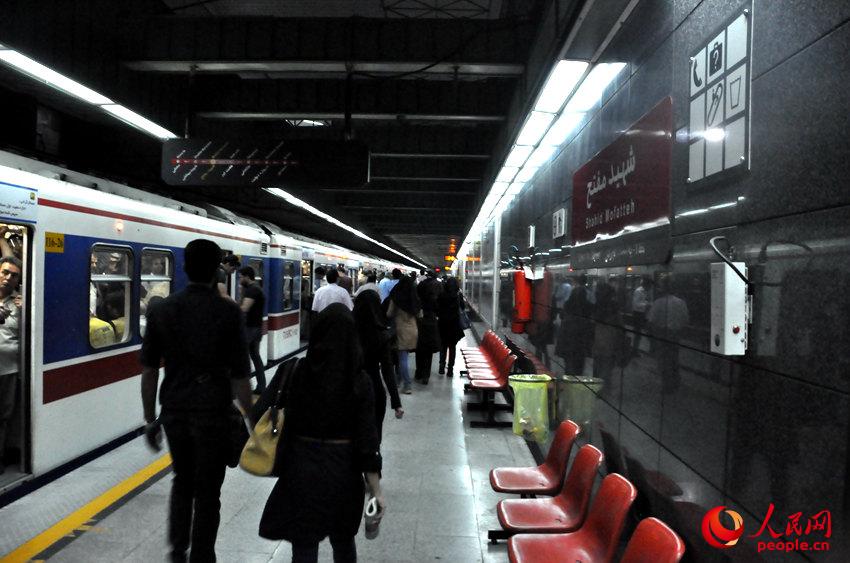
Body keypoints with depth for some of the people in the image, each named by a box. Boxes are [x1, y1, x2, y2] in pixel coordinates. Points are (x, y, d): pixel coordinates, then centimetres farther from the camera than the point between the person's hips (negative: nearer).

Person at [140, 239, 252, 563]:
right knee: (207, 491, 11)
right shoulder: (228, 312, -12)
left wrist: (151, 419, 11)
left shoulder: (161, 310, -1)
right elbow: (239, 376, -12)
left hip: (174, 411, 4)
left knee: (182, 480, 25)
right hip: (213, 413, -4)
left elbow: (149, 371, 2)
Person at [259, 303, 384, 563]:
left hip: (302, 466, -1)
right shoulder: (360, 381, -10)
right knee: (343, 539, 23)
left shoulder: (297, 372, -10)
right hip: (343, 469, 1)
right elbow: (367, 437, -11)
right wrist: (376, 490, -6)